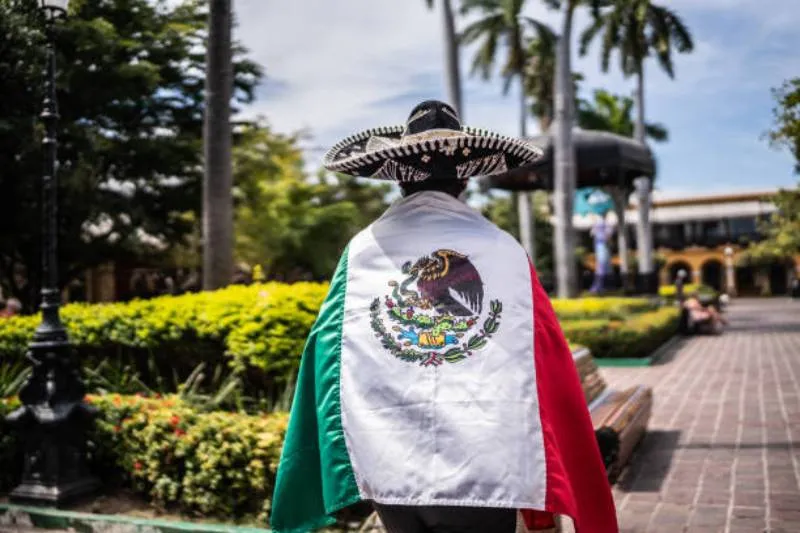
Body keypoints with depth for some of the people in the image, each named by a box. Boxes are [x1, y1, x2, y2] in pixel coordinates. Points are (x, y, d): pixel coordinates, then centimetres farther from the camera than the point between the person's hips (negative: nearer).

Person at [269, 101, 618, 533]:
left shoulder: (362, 251, 3)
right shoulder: (505, 252, 1)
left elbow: (328, 361, 1)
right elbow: (550, 375, 1)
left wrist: (334, 475, 7)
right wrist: (559, 490, 9)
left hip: (388, 469, 2)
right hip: (483, 472, -2)